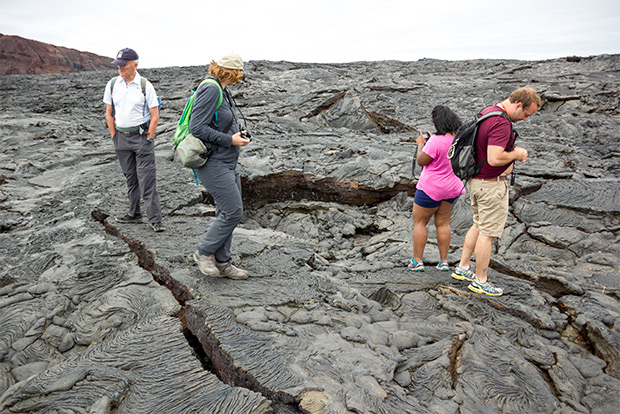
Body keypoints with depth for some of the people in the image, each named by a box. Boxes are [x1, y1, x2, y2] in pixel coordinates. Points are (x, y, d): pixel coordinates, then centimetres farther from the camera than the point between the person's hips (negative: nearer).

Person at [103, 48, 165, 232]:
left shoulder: (145, 86, -6)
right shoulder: (112, 84, 5)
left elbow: (155, 116, -5)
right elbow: (109, 114, 11)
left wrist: (148, 139, -9)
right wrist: (114, 136, 5)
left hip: (142, 135, -4)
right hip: (121, 137, 4)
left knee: (147, 180, -8)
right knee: (130, 178, 12)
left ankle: (155, 220, -4)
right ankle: (134, 214, 23)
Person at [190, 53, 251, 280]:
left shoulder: (221, 90, 13)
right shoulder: (210, 89, -17)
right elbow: (197, 127, -22)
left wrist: (237, 134, 11)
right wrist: (230, 140, -19)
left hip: (227, 163, 10)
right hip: (213, 163, -10)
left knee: (228, 212, 11)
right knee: (233, 212, -9)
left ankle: (222, 263, 21)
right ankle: (204, 253, 10)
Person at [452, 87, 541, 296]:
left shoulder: (487, 112, 8)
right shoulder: (501, 123, -24)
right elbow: (494, 159, -32)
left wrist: (511, 151, 11)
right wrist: (516, 154, -14)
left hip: (476, 179, 10)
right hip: (491, 184, -10)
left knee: (479, 225, 21)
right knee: (488, 232, 2)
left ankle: (462, 267, 30)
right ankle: (480, 281, 14)